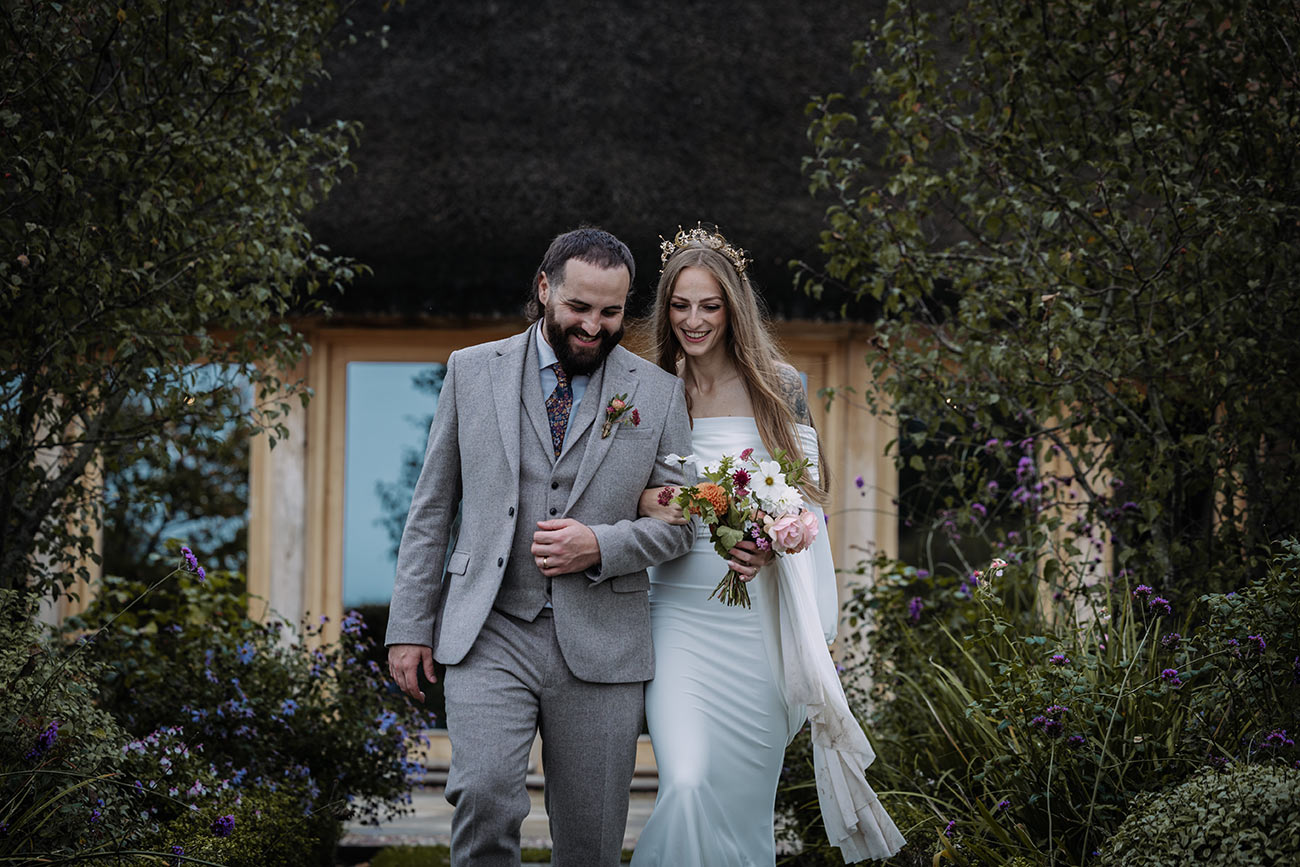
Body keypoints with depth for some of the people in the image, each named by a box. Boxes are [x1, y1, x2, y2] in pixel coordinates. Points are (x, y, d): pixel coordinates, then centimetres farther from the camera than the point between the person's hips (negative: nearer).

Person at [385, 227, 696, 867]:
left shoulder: (657, 394, 7)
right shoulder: (472, 371, 8)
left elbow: (679, 522, 8)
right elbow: (431, 507, 10)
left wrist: (601, 546, -11)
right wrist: (409, 626, 5)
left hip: (601, 646, 1)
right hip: (489, 633, -1)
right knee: (483, 794, -22)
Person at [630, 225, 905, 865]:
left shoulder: (778, 387, 4)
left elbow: (805, 498, 5)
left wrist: (766, 544, -16)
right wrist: (645, 502, -11)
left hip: (757, 613, 0)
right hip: (678, 611, 0)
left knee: (745, 787, 4)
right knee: (687, 782, -17)